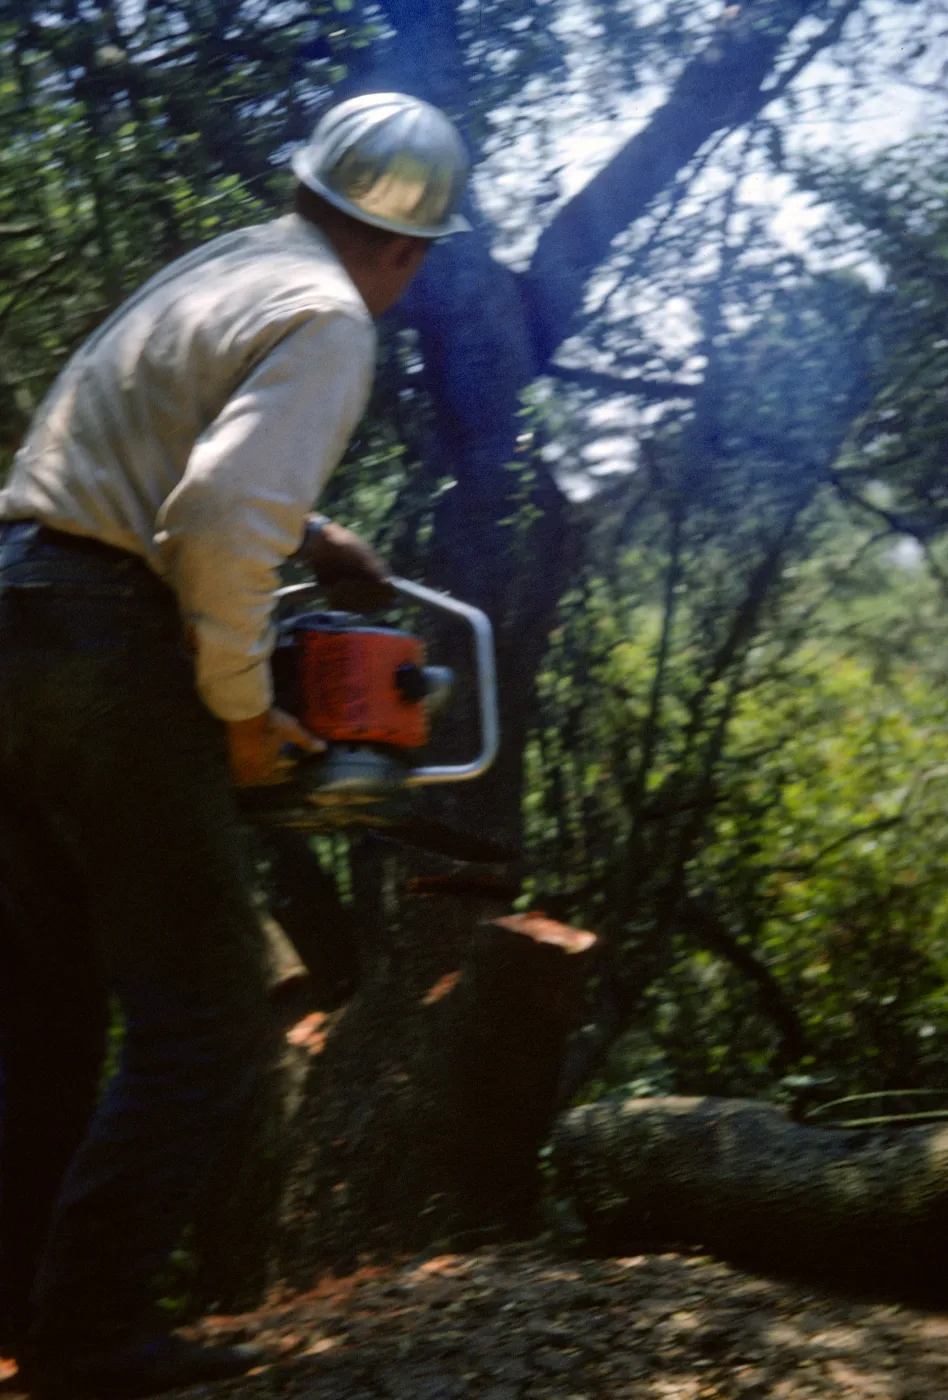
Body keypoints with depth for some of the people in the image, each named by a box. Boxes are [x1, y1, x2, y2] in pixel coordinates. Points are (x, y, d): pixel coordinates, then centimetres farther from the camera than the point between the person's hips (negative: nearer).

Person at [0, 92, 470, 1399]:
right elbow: (223, 518, -24)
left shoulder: (219, 268, 17)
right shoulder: (326, 319, -9)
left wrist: (309, 532, 30)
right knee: (205, 1027, -2)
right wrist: (243, 706, -12)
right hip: (113, 650, -9)